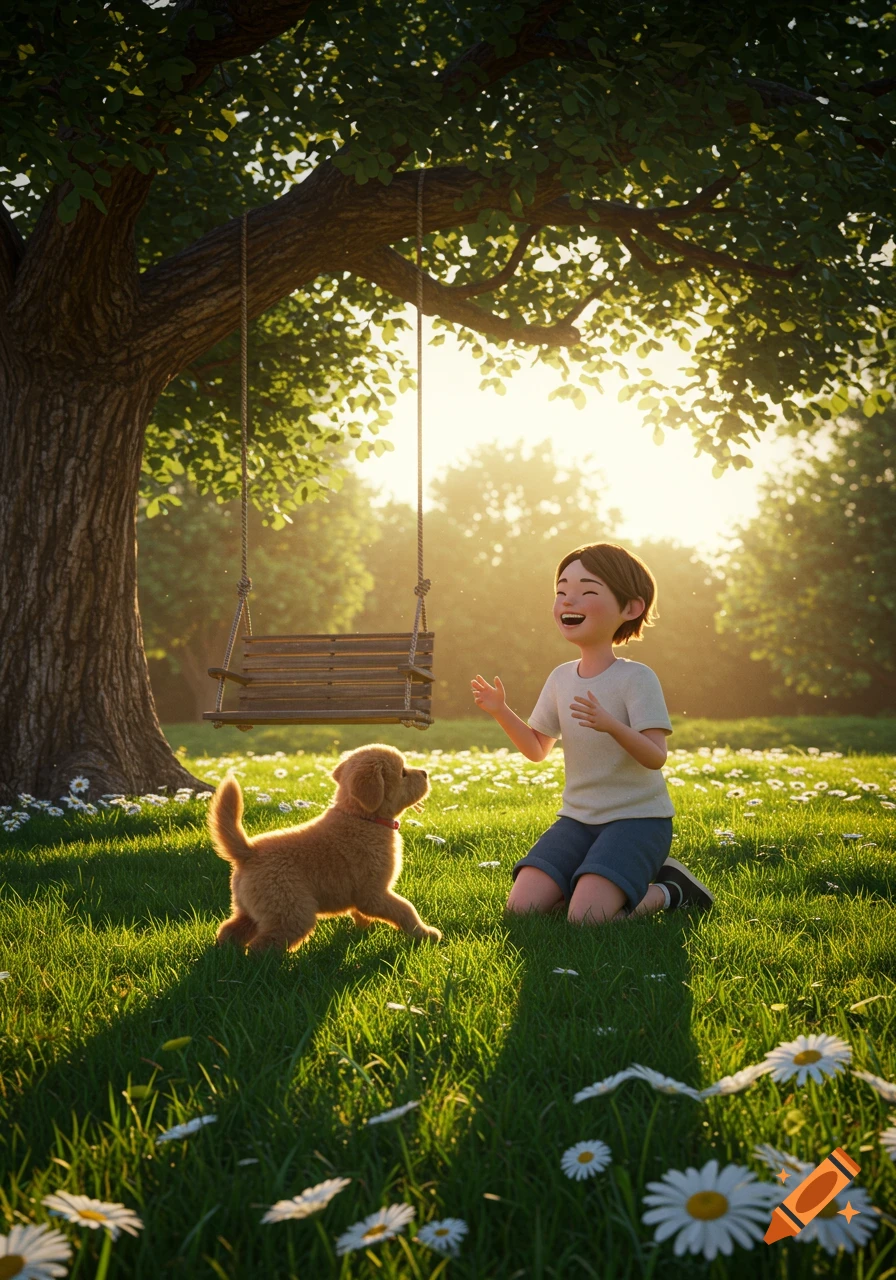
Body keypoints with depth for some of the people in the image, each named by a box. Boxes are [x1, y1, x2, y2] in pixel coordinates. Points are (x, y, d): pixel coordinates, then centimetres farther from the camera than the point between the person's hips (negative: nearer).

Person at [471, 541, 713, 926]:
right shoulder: (560, 678, 6)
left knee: (586, 919, -24)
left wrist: (611, 725, -37)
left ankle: (668, 891, 5)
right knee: (521, 910, -9)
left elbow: (656, 757, -21)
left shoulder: (636, 678, -13)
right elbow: (537, 749, 16)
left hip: (637, 818, -6)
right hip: (578, 818, 6)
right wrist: (501, 711, 0)